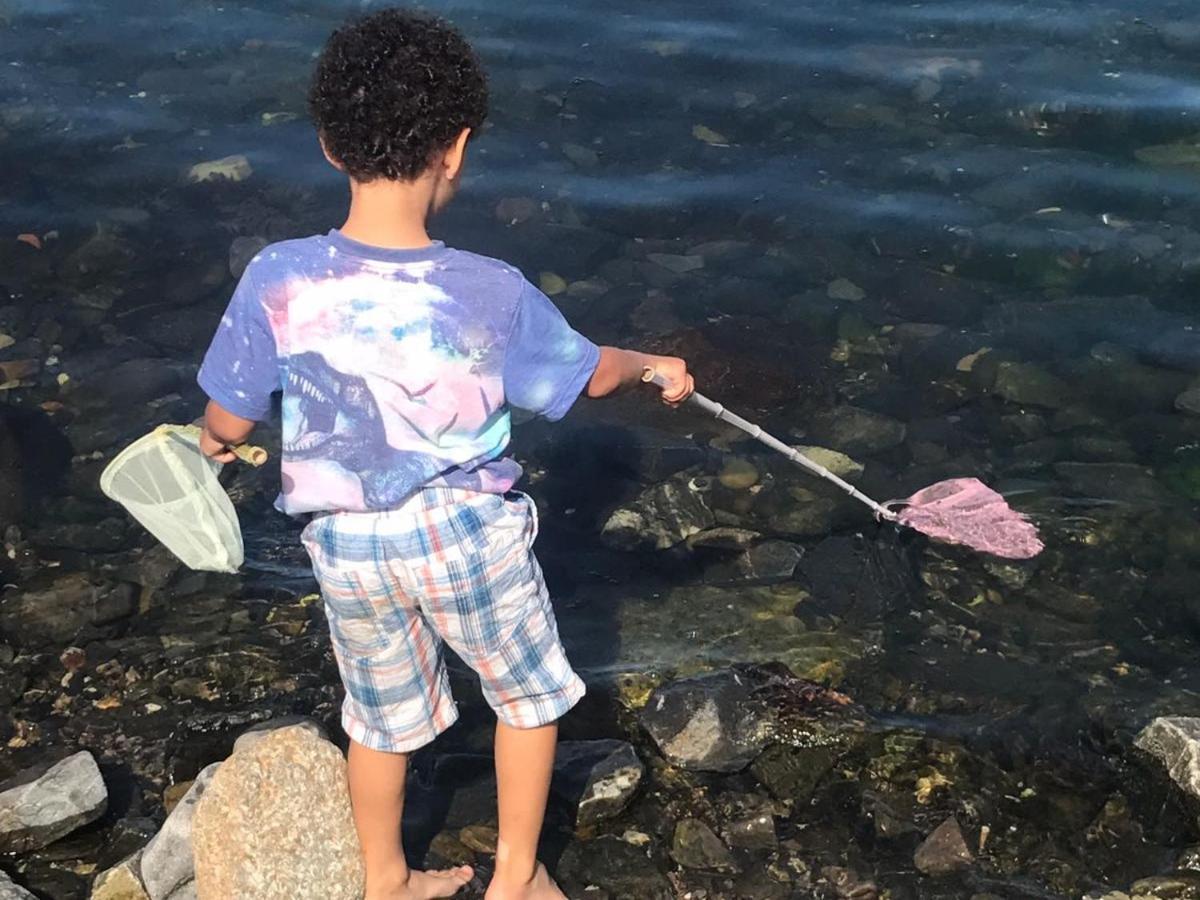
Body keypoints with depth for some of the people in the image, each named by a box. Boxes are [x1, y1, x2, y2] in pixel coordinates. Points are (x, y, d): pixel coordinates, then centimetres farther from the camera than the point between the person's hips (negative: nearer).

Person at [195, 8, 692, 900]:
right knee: (531, 694, 24)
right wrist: (657, 367, 18)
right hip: (468, 535, -2)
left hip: (348, 546, 2)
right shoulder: (493, 292, -22)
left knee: (381, 715, 25)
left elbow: (229, 422, -8)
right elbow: (592, 375, -4)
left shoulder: (277, 280, -20)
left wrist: (214, 443, 17)